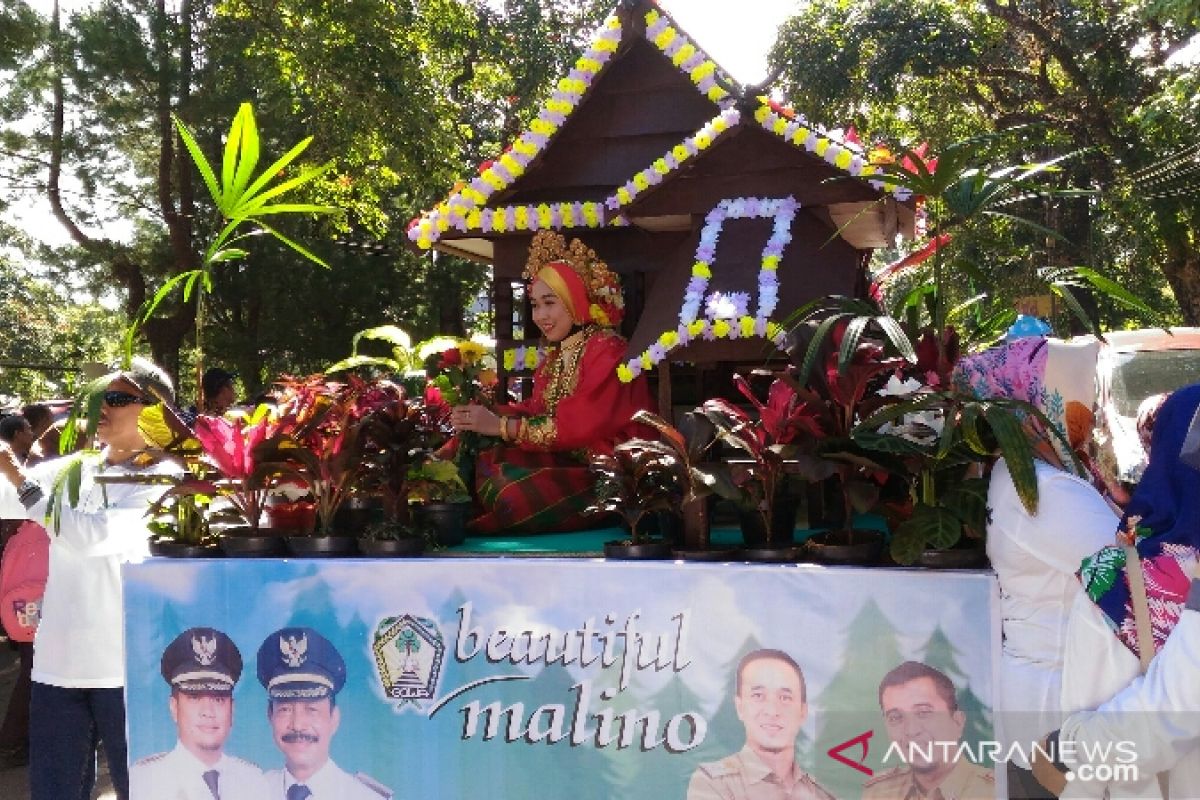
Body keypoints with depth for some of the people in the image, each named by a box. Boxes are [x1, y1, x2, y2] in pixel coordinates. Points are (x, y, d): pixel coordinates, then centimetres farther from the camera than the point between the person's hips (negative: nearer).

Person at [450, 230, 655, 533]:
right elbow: (538, 413, 5)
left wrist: (500, 425, -22)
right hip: (570, 463, 8)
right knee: (486, 467, -12)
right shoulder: (555, 357, 14)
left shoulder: (608, 351, -15)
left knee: (516, 494, -25)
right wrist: (486, 413, -13)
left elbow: (579, 426, -24)